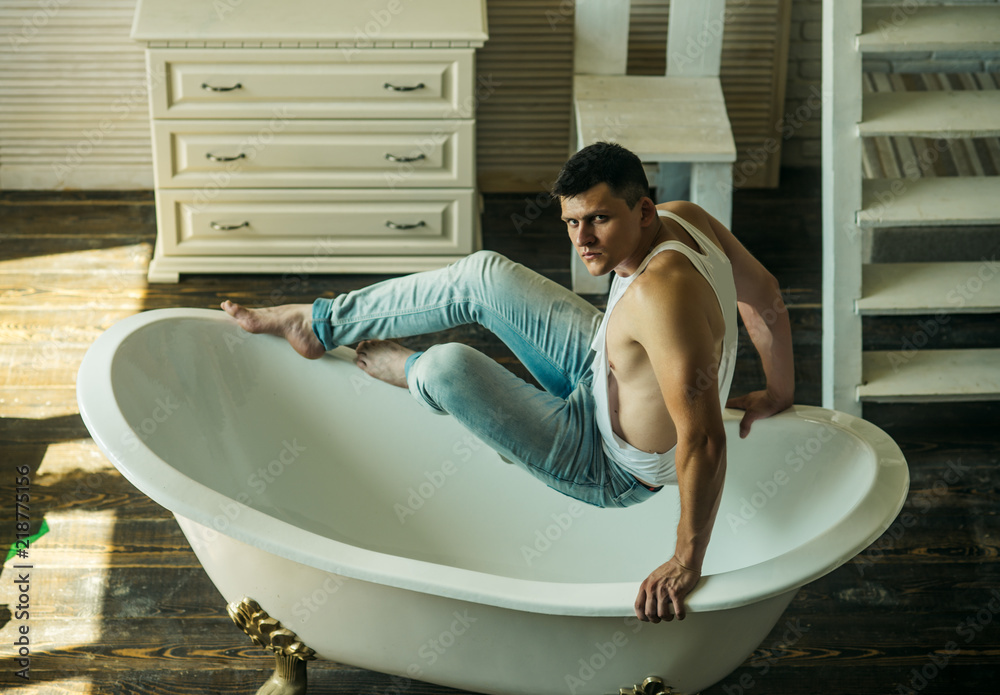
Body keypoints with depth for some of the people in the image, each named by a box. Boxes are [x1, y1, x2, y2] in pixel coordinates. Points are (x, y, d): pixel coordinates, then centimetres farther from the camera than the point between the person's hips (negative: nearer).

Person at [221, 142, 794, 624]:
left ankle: (406, 369, 19)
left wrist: (687, 563, -37)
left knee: (448, 368, -21)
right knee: (483, 275, 4)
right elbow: (766, 295, 2)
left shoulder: (660, 293, -40)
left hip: (610, 467, -9)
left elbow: (704, 441, -43)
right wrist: (779, 392, 17)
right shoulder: (683, 217, -13)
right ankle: (318, 325, 18)